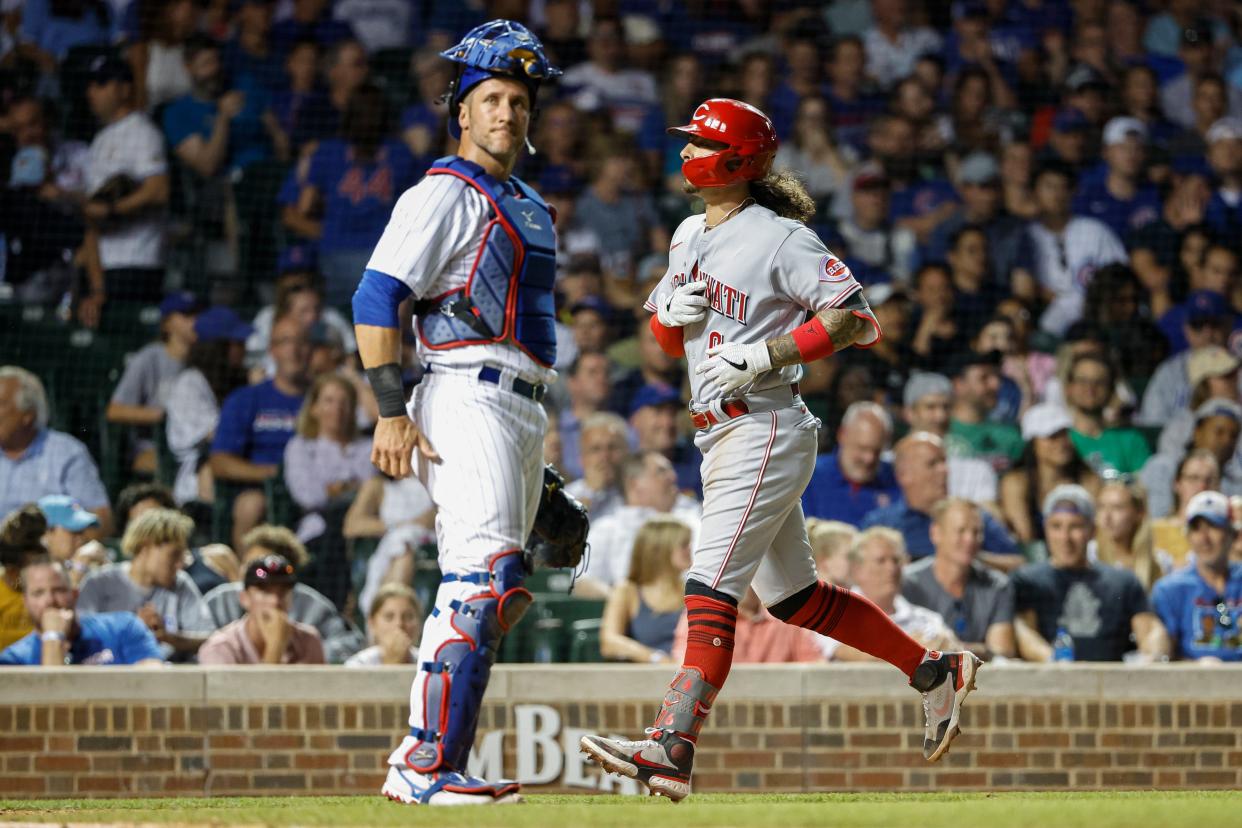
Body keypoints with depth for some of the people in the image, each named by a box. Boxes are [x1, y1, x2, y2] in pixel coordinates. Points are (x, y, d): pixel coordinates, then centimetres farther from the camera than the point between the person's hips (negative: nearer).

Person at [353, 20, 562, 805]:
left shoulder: (528, 206, 23)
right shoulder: (446, 194, -5)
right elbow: (377, 296, -13)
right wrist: (392, 412, -21)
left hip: (524, 409, 10)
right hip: (466, 397, -10)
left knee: (502, 593, 10)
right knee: (482, 578, -20)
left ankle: (421, 756, 15)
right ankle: (429, 768, -24)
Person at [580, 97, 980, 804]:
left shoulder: (781, 239, -10)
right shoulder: (689, 235, 16)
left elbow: (858, 320, -15)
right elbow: (666, 338, 23)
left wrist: (764, 356, -22)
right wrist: (669, 313, -1)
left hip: (765, 429, -10)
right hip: (722, 438, 10)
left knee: (712, 585, -19)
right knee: (794, 598, 15)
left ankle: (672, 750, -28)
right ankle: (933, 671, 28)